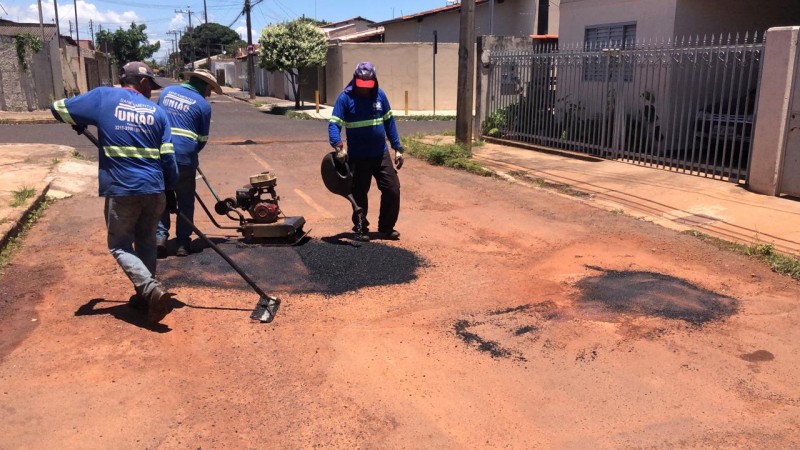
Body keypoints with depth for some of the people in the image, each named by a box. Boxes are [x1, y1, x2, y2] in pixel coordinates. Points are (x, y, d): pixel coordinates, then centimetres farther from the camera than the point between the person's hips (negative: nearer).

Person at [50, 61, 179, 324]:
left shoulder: (103, 97, 1)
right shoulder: (156, 111, 6)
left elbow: (58, 108, 8)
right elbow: (168, 157, 4)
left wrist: (79, 123, 28)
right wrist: (171, 190, 17)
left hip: (120, 190, -3)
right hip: (154, 189, 3)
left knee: (120, 246, 9)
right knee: (146, 242, 20)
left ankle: (152, 290, -9)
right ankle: (145, 296, 27)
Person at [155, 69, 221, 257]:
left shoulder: (167, 91, 11)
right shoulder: (203, 105, -3)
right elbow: (202, 139, 1)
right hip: (184, 158, -3)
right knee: (185, 202, 10)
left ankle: (160, 237, 6)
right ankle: (183, 243, 13)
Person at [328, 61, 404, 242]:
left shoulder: (380, 95, 1)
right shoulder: (345, 98, -10)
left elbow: (389, 122, 7)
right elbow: (334, 124, -15)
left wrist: (397, 148, 5)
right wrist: (339, 146, -33)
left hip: (381, 155, 3)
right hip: (357, 158, -3)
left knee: (392, 190, 1)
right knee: (359, 194, 8)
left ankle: (386, 228, 17)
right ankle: (360, 229, 25)